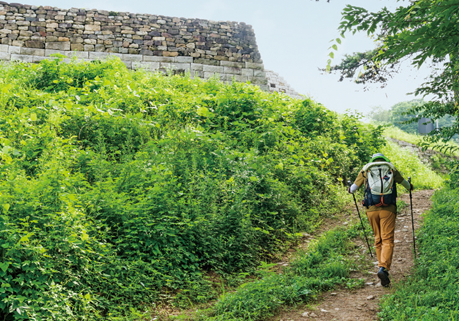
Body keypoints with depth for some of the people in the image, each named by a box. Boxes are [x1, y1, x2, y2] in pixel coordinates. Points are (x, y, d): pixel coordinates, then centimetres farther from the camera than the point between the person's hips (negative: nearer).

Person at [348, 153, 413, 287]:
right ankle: (383, 268, -23)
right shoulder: (391, 169, 15)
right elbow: (404, 183, 31)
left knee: (378, 240, 15)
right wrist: (410, 187, 54)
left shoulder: (365, 170, 14)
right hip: (388, 209, -1)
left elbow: (353, 188, 21)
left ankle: (382, 268, 17)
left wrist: (350, 189, 45)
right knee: (388, 240, -5)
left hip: (372, 209, 1)